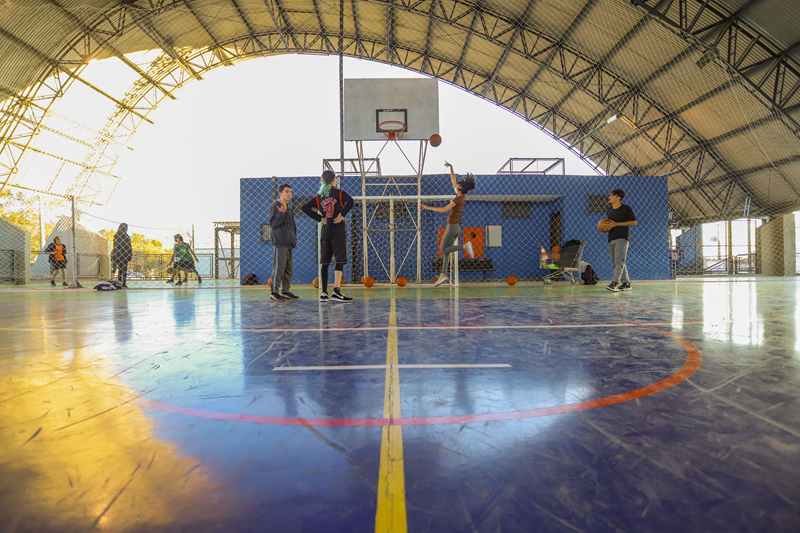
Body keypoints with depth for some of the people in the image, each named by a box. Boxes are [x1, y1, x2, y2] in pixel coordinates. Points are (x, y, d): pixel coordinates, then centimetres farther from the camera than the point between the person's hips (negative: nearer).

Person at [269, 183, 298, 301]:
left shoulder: (289, 209, 20)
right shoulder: (275, 206, -4)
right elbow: (272, 224, -12)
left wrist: (294, 239, 15)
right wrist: (281, 214, -24)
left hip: (288, 244, 8)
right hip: (279, 244, -8)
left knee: (288, 269, 9)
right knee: (278, 268, -11)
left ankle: (285, 291, 15)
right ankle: (274, 292, -6)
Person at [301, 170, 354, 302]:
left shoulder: (319, 196, 13)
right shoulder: (339, 193, 1)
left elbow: (305, 208, 7)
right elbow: (350, 201, -19)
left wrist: (320, 218, 4)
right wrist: (342, 215, -10)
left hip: (324, 233, 5)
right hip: (338, 233, -5)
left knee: (324, 263, 7)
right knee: (340, 261, -4)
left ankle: (324, 293, 7)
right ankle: (336, 292, -13)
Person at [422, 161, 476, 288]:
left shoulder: (458, 199, -17)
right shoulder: (461, 196, 6)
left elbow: (444, 210, -18)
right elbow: (453, 180, 18)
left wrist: (428, 208, -13)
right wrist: (451, 167, 17)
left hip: (453, 226, -9)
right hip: (456, 226, 9)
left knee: (443, 250, -4)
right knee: (446, 250, 9)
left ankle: (465, 246, -12)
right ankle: (443, 274, 11)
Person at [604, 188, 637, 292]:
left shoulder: (626, 208, -2)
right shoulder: (610, 211, 20)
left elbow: (634, 222, -7)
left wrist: (616, 224, -14)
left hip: (622, 238, -8)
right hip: (611, 238, 8)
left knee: (619, 261, -16)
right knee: (616, 262, 6)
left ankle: (614, 283, -25)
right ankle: (626, 283, 14)